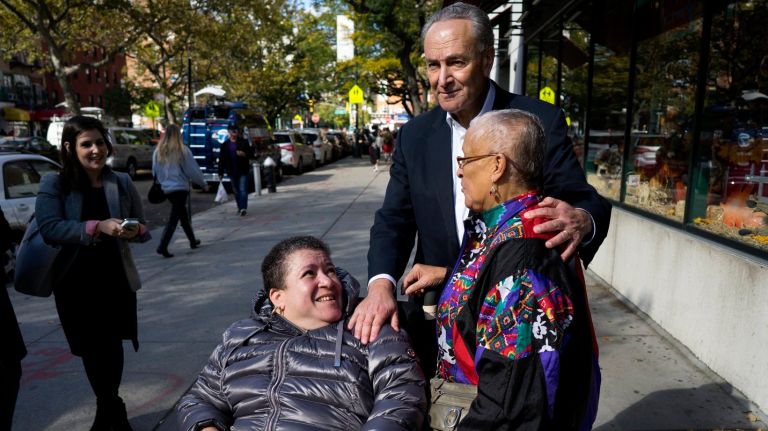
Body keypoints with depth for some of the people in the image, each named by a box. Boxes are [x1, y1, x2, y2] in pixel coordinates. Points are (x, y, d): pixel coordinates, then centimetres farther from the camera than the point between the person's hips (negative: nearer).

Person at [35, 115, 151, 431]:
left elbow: (143, 229, 4)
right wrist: (97, 227, -30)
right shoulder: (54, 184, -5)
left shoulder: (121, 183, 1)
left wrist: (136, 231, -20)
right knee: (92, 349, 11)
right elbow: (49, 228, -18)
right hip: (75, 282, 0)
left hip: (116, 278, 1)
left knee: (112, 345, 7)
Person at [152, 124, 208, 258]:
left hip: (166, 189, 6)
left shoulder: (158, 152, 2)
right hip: (180, 188, -6)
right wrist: (203, 184, 6)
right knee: (174, 218, -3)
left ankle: (192, 240, 30)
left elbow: (155, 171, 8)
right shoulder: (182, 150, -11)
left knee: (183, 214, 19)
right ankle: (162, 246, -10)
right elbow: (193, 170, -6)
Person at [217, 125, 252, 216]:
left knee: (243, 190, -11)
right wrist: (221, 172, 3)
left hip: (243, 171, -3)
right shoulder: (225, 144, 7)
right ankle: (240, 208, 22)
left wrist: (244, 154, -19)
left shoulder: (244, 142, 2)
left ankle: (243, 208, -16)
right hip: (232, 172, 3)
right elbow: (221, 159, 6)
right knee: (236, 191, 11)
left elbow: (251, 154, 3)